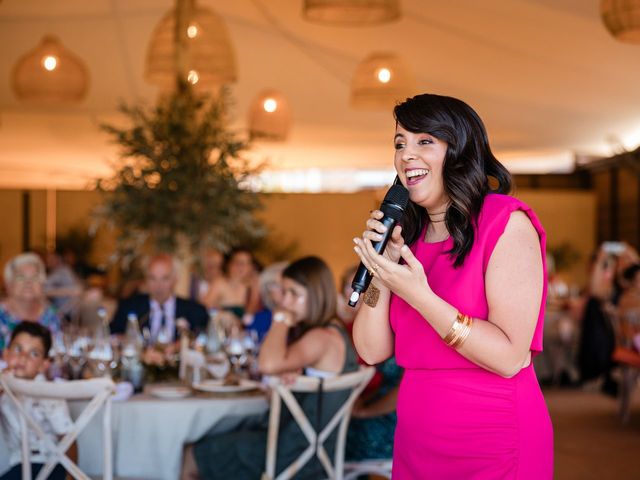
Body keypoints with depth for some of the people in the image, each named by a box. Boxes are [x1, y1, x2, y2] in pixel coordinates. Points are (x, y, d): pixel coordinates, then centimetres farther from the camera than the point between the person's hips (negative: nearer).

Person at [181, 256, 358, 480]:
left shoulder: (322, 338, -21)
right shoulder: (331, 332, 12)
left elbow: (269, 364, -37)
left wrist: (281, 320, -21)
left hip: (294, 452, -10)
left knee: (191, 459, 1)